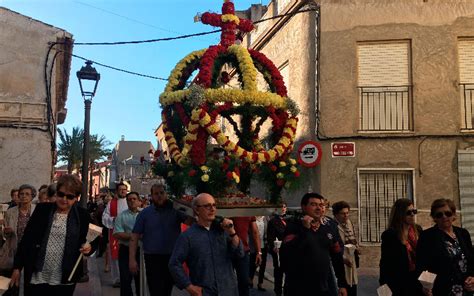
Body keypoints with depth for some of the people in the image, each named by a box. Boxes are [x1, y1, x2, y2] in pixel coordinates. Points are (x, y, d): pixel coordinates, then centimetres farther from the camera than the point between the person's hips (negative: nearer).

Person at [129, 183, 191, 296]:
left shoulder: (175, 210, 0)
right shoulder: (145, 213, -1)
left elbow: (190, 221, -13)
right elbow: (135, 236, -3)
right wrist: (132, 259, -10)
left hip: (172, 258, 2)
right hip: (152, 258, -1)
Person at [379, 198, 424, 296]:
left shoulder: (418, 230, 5)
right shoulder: (390, 235, -10)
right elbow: (385, 263, -10)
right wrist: (385, 286, -11)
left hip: (418, 281, 5)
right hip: (399, 284, -5)